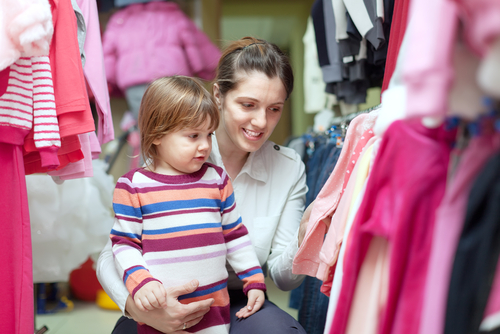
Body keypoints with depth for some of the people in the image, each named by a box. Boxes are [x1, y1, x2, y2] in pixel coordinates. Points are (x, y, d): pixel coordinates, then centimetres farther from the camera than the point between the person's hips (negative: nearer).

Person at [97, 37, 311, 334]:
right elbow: (112, 256, -12)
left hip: (238, 306, 1)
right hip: (169, 308, -1)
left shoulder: (290, 169, -2)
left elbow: (282, 277, -1)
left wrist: (304, 240, -24)